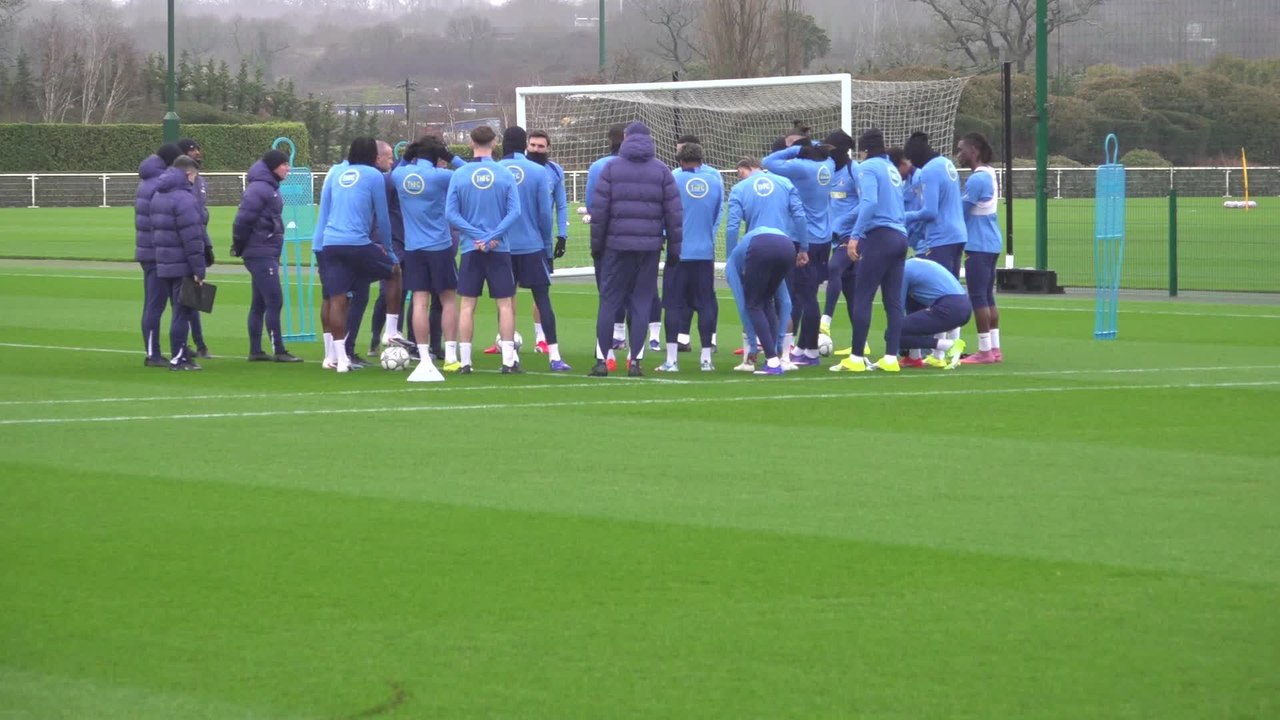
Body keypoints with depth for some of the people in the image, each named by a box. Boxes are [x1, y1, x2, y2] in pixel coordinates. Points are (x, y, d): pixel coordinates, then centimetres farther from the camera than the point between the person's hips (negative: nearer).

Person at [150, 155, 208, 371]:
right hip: (182, 266, -9)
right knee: (183, 312, -3)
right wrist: (199, 270, -17)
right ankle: (178, 358, -2)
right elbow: (191, 238, -20)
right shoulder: (184, 198, -16)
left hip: (163, 265, 9)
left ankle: (181, 353, 21)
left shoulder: (158, 196, 14)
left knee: (180, 311, 17)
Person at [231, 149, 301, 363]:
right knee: (274, 301, -9)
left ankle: (255, 351, 15)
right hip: (261, 254, -10)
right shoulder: (259, 189, -16)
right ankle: (278, 351, -7)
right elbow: (243, 219, -20)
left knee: (259, 304, 11)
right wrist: (239, 247, -9)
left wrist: (240, 246, 12)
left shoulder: (269, 188, 15)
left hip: (267, 254, 10)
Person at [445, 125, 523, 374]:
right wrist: (492, 237, -10)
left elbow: (450, 213, -5)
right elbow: (514, 212, -10)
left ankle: (465, 361, 5)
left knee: (467, 304, 6)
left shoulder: (459, 175, -2)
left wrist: (476, 235, -6)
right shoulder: (505, 174, -3)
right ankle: (508, 360, 0)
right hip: (500, 249, -1)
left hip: (470, 249, 1)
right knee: (505, 303, 4)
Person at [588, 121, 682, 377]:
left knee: (609, 301, 5)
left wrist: (596, 243, 6)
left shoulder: (611, 167, 2)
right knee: (641, 303, 5)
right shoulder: (662, 171, 5)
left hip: (617, 245, -1)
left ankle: (602, 360, 2)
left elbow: (599, 209, -2)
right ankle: (635, 361, 2)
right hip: (650, 247, 1)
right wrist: (674, 248, 8)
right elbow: (674, 212, 2)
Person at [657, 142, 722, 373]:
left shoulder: (674, 179, -5)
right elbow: (718, 214, 11)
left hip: (679, 252, -2)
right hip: (706, 252, 2)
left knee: (674, 304, 1)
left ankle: (671, 360, -2)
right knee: (706, 304, 8)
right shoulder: (715, 179, 3)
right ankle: (706, 358, 7)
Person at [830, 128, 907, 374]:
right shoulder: (892, 169, 19)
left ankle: (856, 358, -5)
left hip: (880, 236, -8)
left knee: (862, 298, -4)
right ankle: (891, 358, 4)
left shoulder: (868, 167, -4)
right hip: (900, 237, 8)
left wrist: (854, 236, -21)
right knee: (893, 300, 6)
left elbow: (869, 202, -19)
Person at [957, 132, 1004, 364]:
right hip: (991, 243, 10)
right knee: (988, 296, 13)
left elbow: (962, 212, -11)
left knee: (978, 297, -6)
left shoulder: (977, 179, -16)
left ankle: (985, 350, -6)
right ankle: (994, 348, 14)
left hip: (979, 246, -10)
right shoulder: (990, 175, 13)